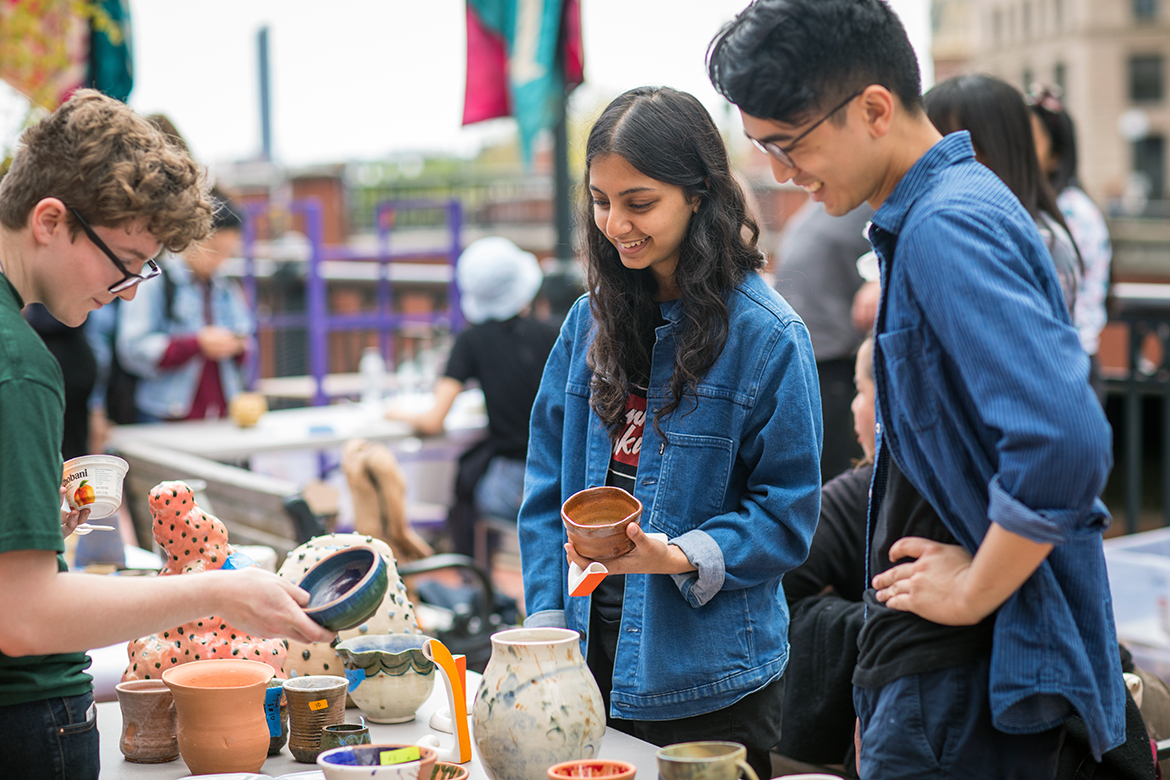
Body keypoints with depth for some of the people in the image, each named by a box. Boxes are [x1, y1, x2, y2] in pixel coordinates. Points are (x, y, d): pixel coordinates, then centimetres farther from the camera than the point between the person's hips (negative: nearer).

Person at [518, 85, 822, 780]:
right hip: (590, 663, 5)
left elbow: (787, 516, -9)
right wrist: (548, 624, 0)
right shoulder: (591, 321, 6)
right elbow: (548, 485, 8)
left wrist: (681, 557, -24)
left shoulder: (766, 336, -11)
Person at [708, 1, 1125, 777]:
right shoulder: (918, 219, 12)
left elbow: (1065, 440, -32)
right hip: (934, 663, 10)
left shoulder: (947, 228, -19)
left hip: (965, 677, -10)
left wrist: (975, 591, -18)